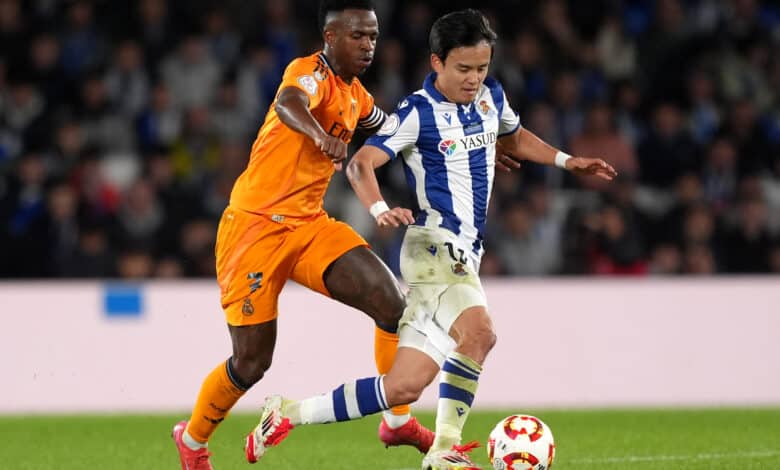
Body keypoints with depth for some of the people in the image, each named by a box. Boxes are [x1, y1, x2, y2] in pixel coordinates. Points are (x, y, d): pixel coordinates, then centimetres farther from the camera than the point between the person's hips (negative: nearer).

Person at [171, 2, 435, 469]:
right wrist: (321, 135, -61)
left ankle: (399, 423, -2)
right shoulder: (311, 72, -14)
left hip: (310, 226, 7)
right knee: (252, 361, -2)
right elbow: (289, 103, -40)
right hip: (255, 226, -7)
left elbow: (393, 130, 33)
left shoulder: (356, 97, 11)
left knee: (395, 302, -14)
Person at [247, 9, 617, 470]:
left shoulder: (491, 97, 11)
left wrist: (567, 160, 21)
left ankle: (288, 412, 8)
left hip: (465, 253, 8)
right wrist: (380, 209, -37)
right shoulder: (417, 113, -11)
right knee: (478, 331, -34)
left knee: (404, 386, 0)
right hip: (435, 244, -8)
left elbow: (514, 138, 33)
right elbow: (361, 163, -18)